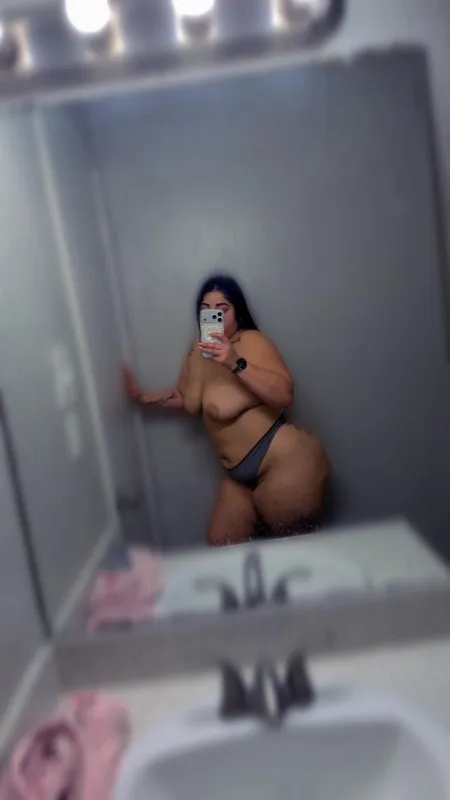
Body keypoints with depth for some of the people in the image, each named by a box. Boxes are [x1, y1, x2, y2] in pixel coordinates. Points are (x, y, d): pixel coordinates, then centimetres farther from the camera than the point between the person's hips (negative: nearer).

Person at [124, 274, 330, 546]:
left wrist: (236, 363, -34)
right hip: (242, 475, 8)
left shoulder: (251, 342, -14)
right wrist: (143, 396, 13)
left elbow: (285, 394, -27)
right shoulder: (201, 351, 6)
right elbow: (187, 401, 19)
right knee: (221, 544, 13)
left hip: (286, 463, -7)